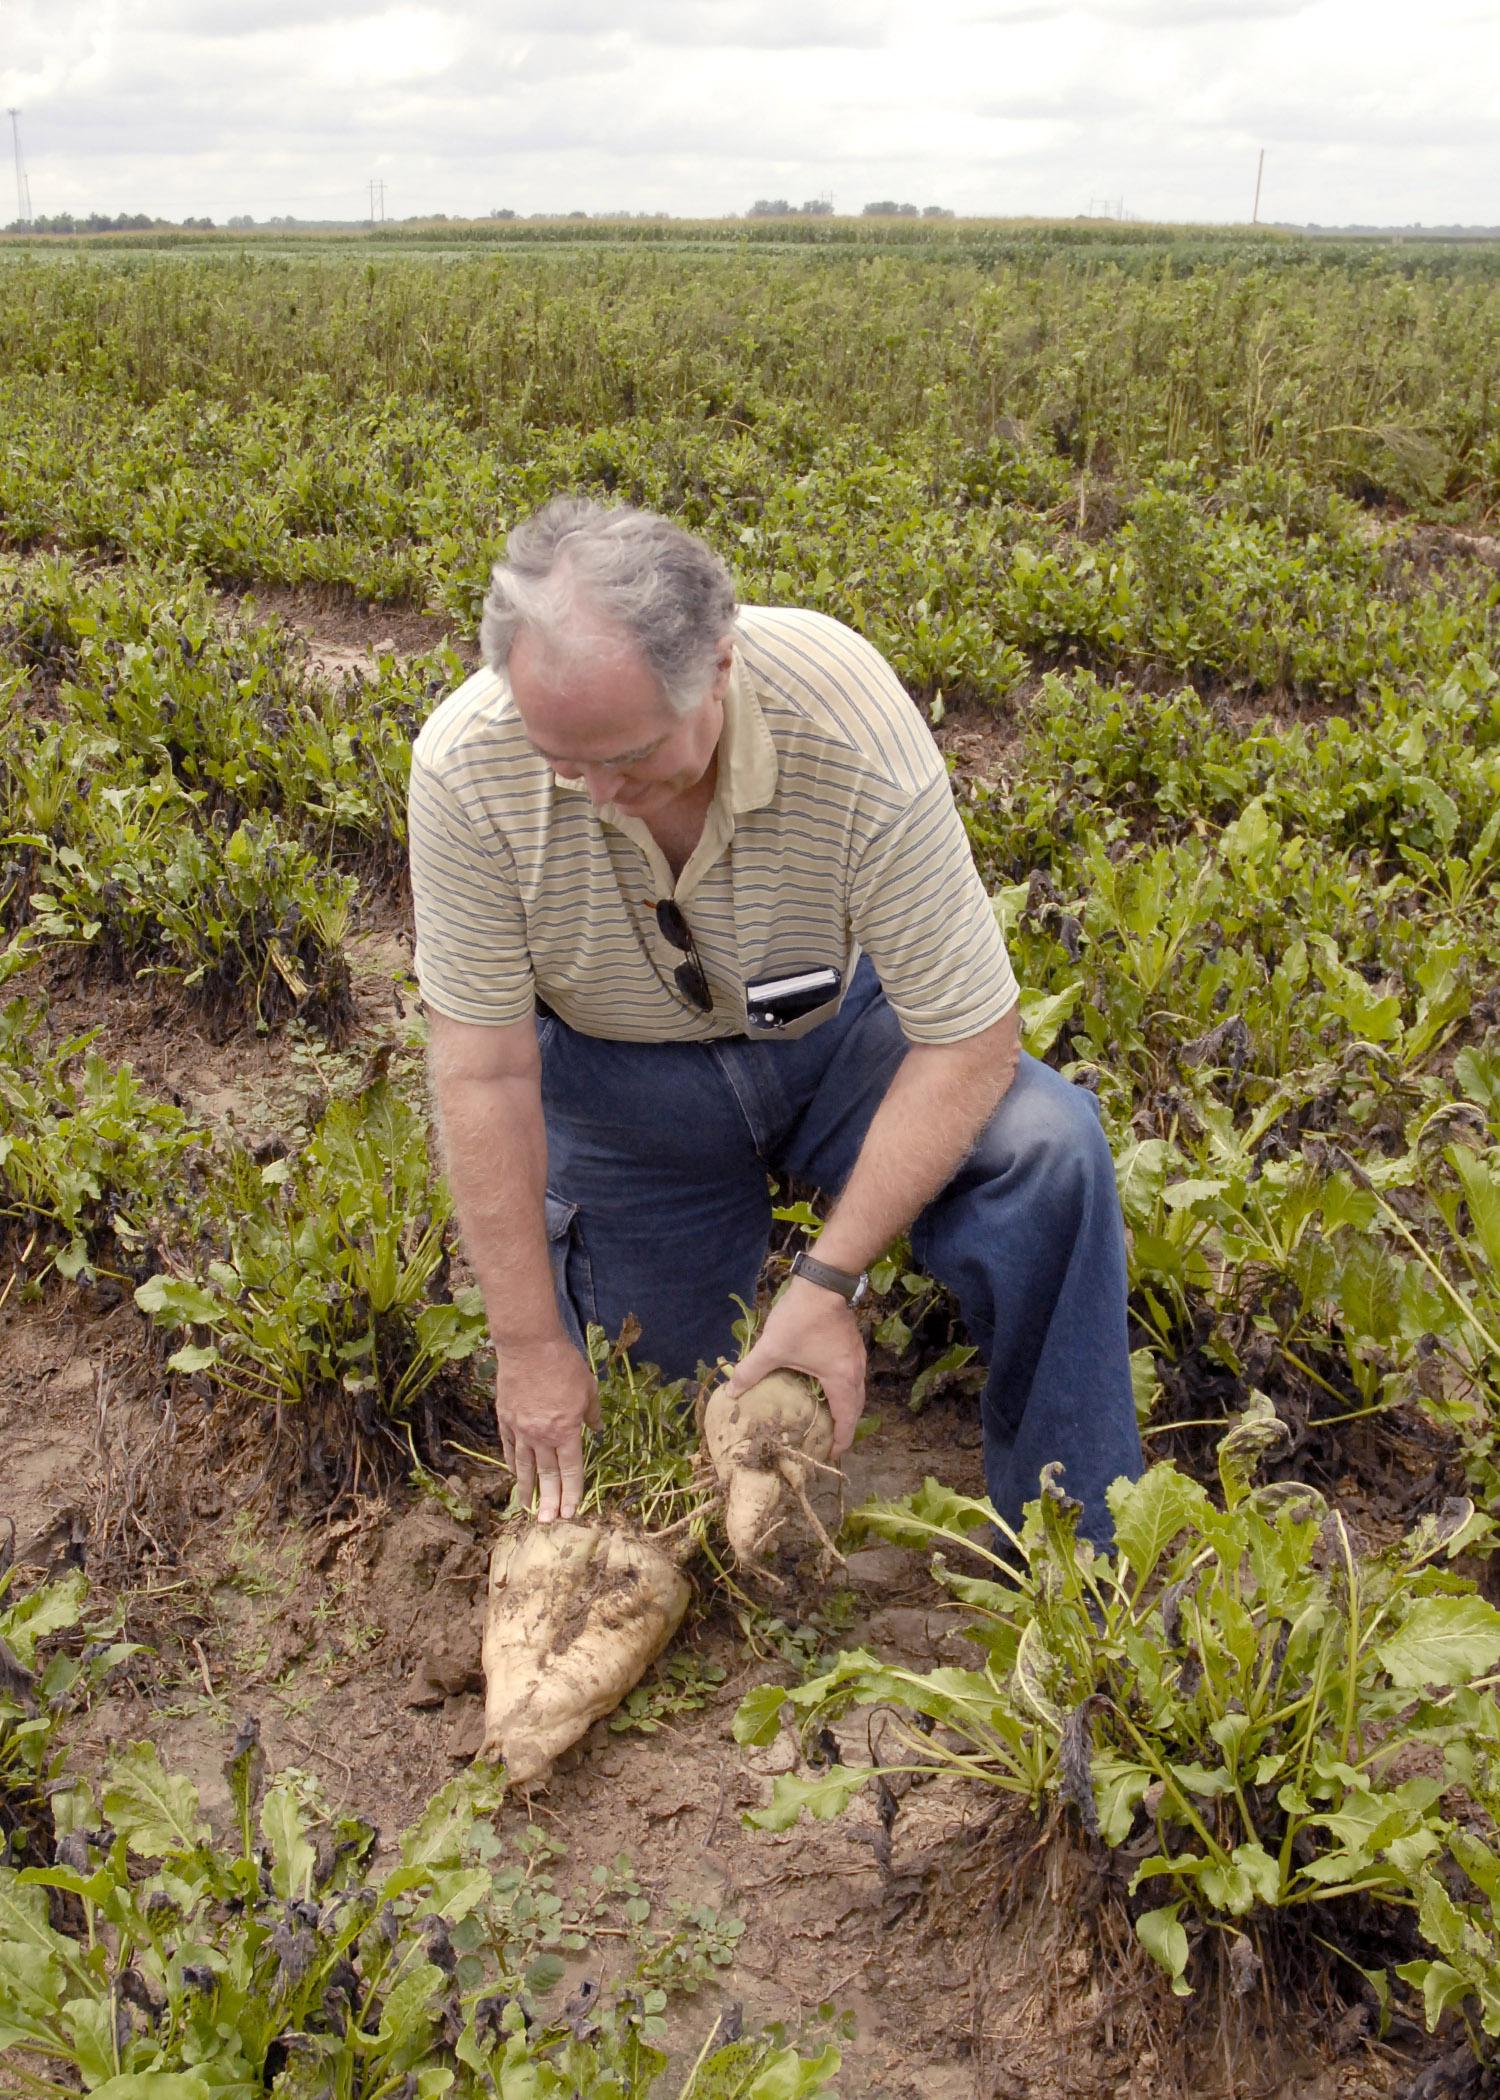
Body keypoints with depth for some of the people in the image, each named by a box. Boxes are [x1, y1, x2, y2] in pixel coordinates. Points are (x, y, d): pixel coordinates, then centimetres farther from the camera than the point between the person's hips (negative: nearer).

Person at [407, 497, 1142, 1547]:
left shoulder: (850, 725, -33)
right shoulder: (466, 769, -28)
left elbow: (972, 1037, -26)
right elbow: (487, 1076, -20)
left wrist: (828, 1285, -29)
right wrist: (529, 1344, -17)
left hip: (833, 1030, -1)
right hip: (623, 1069, 1)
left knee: (1045, 1146, -28)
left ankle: (1083, 1563, -8)